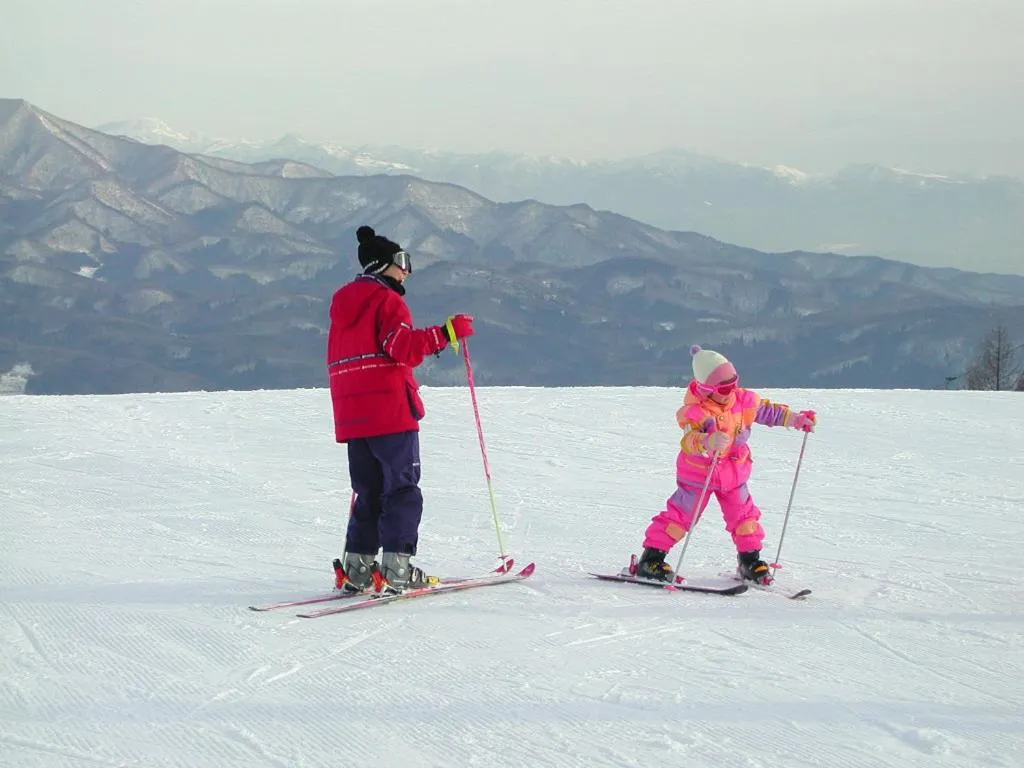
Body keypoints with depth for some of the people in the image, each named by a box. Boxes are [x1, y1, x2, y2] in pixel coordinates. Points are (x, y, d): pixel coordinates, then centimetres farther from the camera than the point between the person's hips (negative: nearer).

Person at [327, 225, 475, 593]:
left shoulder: (343, 303, 20)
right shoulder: (387, 300, -6)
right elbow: (403, 345, -21)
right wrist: (447, 332, -24)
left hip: (351, 415, 8)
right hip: (391, 411, -8)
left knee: (368, 492, 13)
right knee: (402, 490, -5)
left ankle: (356, 568, 9)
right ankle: (397, 568, -12)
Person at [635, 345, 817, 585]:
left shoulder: (744, 400, -9)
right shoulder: (694, 412, -27)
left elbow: (768, 411, 6)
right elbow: (689, 440, -41)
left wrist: (797, 419, -1)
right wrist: (708, 442, -61)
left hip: (734, 472, 5)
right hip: (699, 474, -5)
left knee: (743, 514, 8)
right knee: (680, 515, -3)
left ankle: (750, 560, 24)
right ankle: (651, 559, 5)